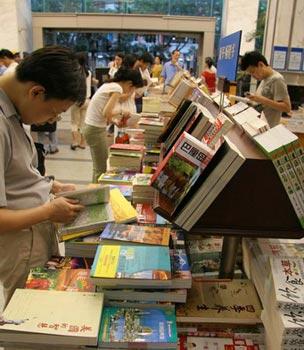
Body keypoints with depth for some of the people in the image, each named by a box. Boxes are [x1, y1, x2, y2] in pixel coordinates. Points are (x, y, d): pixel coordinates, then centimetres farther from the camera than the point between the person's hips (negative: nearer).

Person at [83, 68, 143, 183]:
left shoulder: (109, 85, 14)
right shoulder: (117, 88, -15)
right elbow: (106, 113, -25)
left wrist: (115, 122, 10)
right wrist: (120, 113, -8)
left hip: (91, 126, 10)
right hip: (96, 129, -10)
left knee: (99, 167, 16)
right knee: (101, 169, -2)